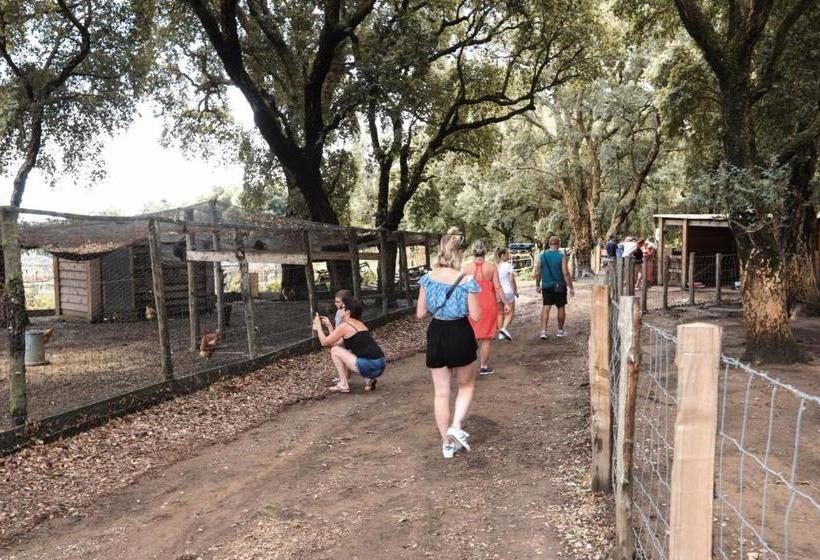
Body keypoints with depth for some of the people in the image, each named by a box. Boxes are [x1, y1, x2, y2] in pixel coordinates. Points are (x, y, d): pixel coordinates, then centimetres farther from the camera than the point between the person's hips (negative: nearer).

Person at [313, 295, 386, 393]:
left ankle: (343, 385, 8)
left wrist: (318, 326, 18)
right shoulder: (359, 324, 20)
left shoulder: (344, 326, -4)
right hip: (380, 365, 8)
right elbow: (336, 343, 26)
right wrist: (329, 325, 30)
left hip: (368, 366, -8)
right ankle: (369, 379, 15)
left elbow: (324, 342, 5)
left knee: (335, 350, 6)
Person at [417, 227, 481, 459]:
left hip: (436, 335, 3)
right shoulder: (466, 281, -13)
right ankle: (456, 426, 3)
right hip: (460, 335, -2)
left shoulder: (427, 278, -5)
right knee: (467, 385, 22)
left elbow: (420, 313, 0)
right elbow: (476, 316, -10)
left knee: (440, 392, 12)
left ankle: (447, 443, 19)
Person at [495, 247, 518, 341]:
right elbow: (512, 280, -11)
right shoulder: (508, 265, -9)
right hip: (508, 292, -5)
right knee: (510, 312, 6)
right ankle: (504, 329, -15)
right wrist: (515, 291, 1)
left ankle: (500, 333, 15)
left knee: (500, 313, 15)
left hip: (497, 293, 5)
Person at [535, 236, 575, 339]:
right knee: (561, 308, 12)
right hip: (559, 286, -2)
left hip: (546, 286, 3)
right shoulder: (561, 256, -10)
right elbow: (566, 273, -14)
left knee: (546, 308, 3)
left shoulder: (542, 256, 0)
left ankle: (543, 331, -9)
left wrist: (538, 285, 16)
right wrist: (571, 287, -8)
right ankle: (560, 331, 24)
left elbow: (537, 273, 3)